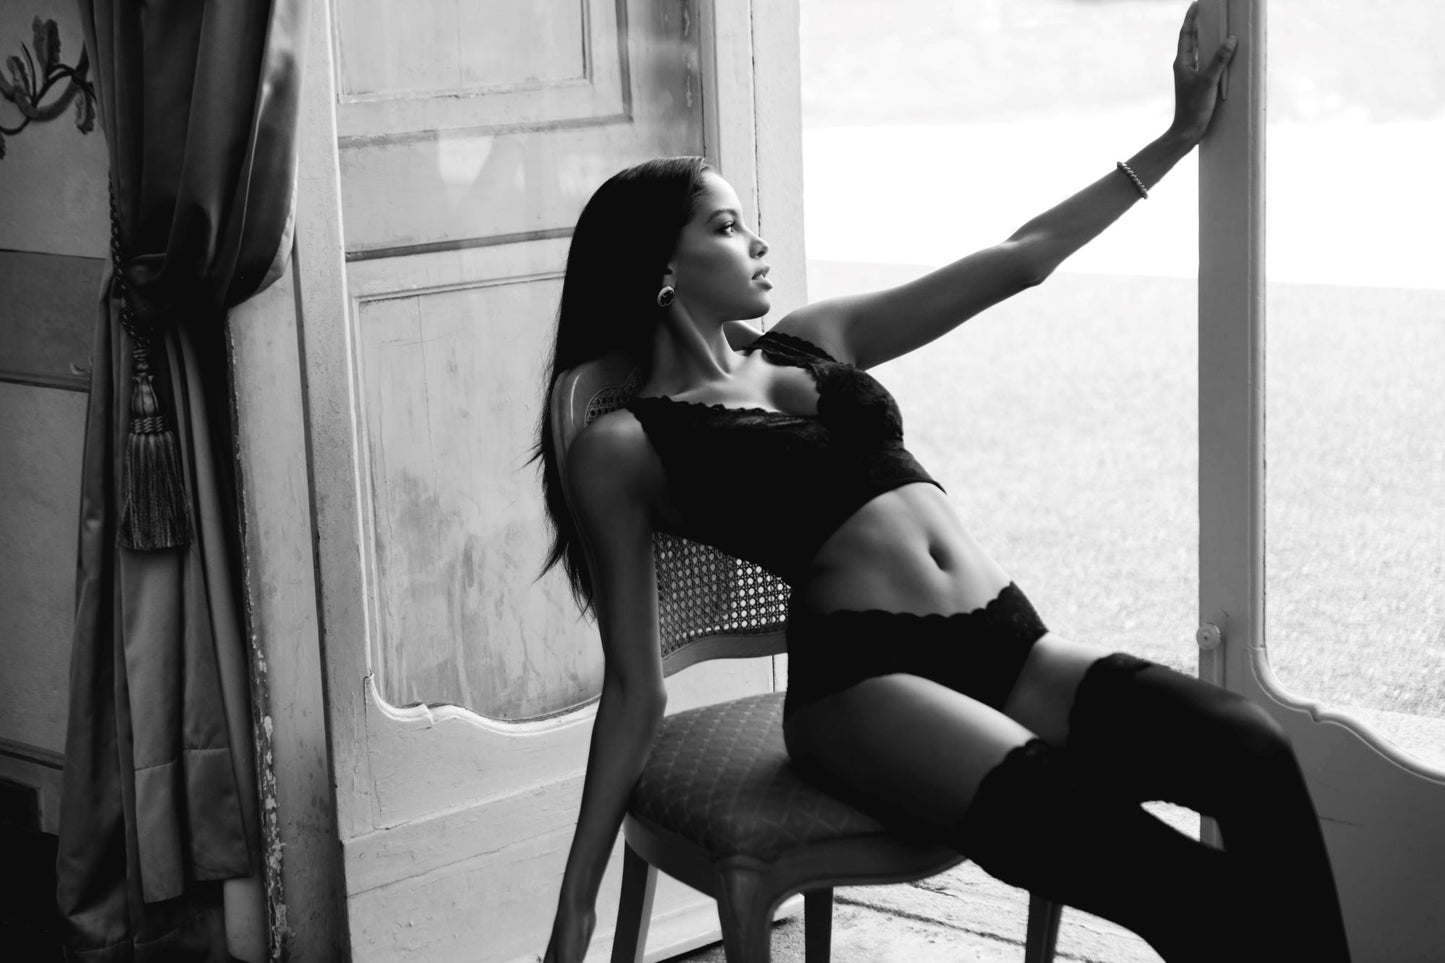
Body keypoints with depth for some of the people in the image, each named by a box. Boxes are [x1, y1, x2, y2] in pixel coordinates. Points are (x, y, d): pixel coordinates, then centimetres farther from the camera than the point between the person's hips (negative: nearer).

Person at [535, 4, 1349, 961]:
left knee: (1253, 749, -22)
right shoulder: (623, 449, 6)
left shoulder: (816, 340, 23)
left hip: (1010, 646, 6)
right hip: (863, 679, -6)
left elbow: (1018, 262, 26)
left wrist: (1177, 139, 24)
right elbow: (636, 687, 7)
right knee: (1082, 834, -35)